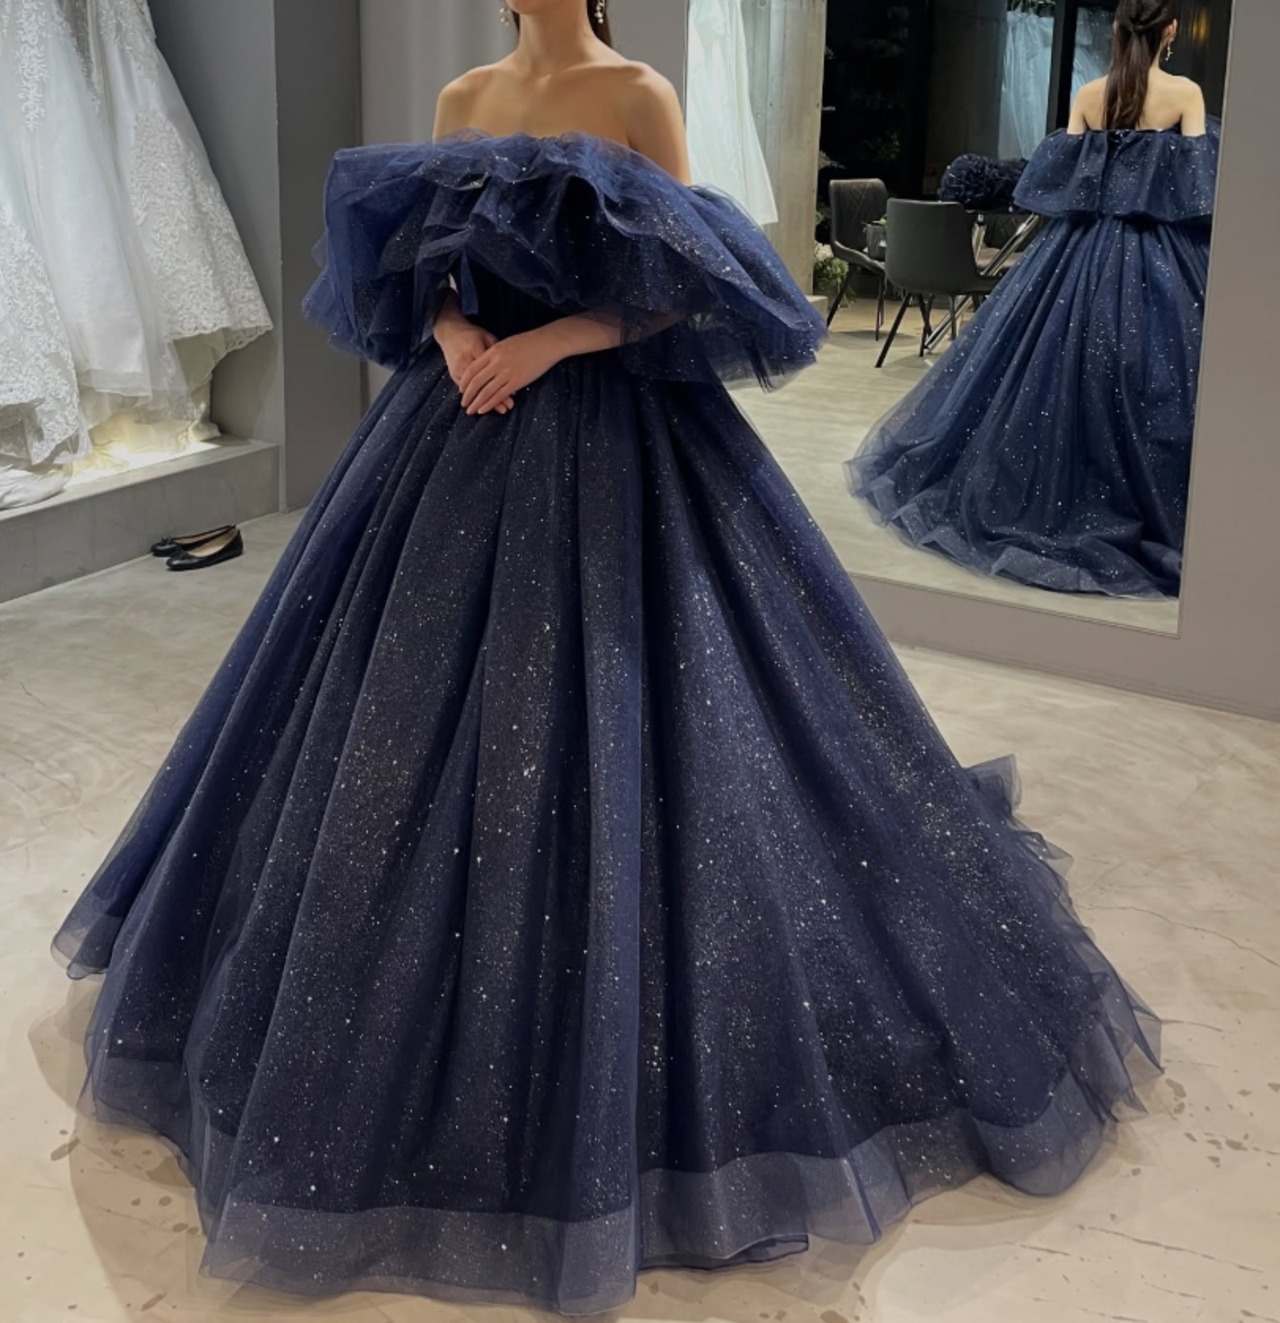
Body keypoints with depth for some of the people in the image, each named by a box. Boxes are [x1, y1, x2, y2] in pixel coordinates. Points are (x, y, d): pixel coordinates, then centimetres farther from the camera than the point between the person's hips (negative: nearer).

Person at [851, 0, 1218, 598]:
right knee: (1144, 380, -1)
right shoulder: (1185, 94, -6)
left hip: (1080, 249, 4)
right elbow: (1197, 183, -11)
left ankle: (1032, 501, 17)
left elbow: (1057, 178, 5)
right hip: (1155, 256, -3)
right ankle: (1148, 513, 1)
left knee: (1057, 369, 10)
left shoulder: (1087, 96, 3)